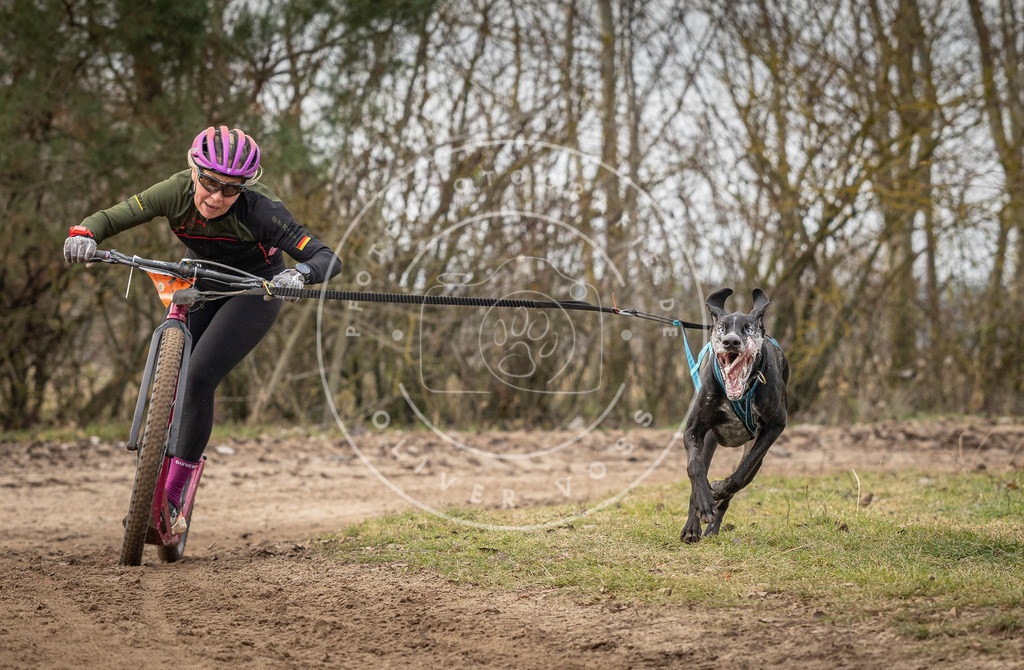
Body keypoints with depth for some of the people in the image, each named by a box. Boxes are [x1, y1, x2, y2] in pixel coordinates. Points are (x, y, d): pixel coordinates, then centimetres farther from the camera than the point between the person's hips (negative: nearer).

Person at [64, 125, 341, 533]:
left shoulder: (260, 209, -32)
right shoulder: (177, 192, -22)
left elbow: (327, 259, -36)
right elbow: (112, 217, -21)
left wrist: (298, 274, -58)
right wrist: (83, 235, -43)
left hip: (254, 293, -4)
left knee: (198, 380, -21)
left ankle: (174, 497, -13)